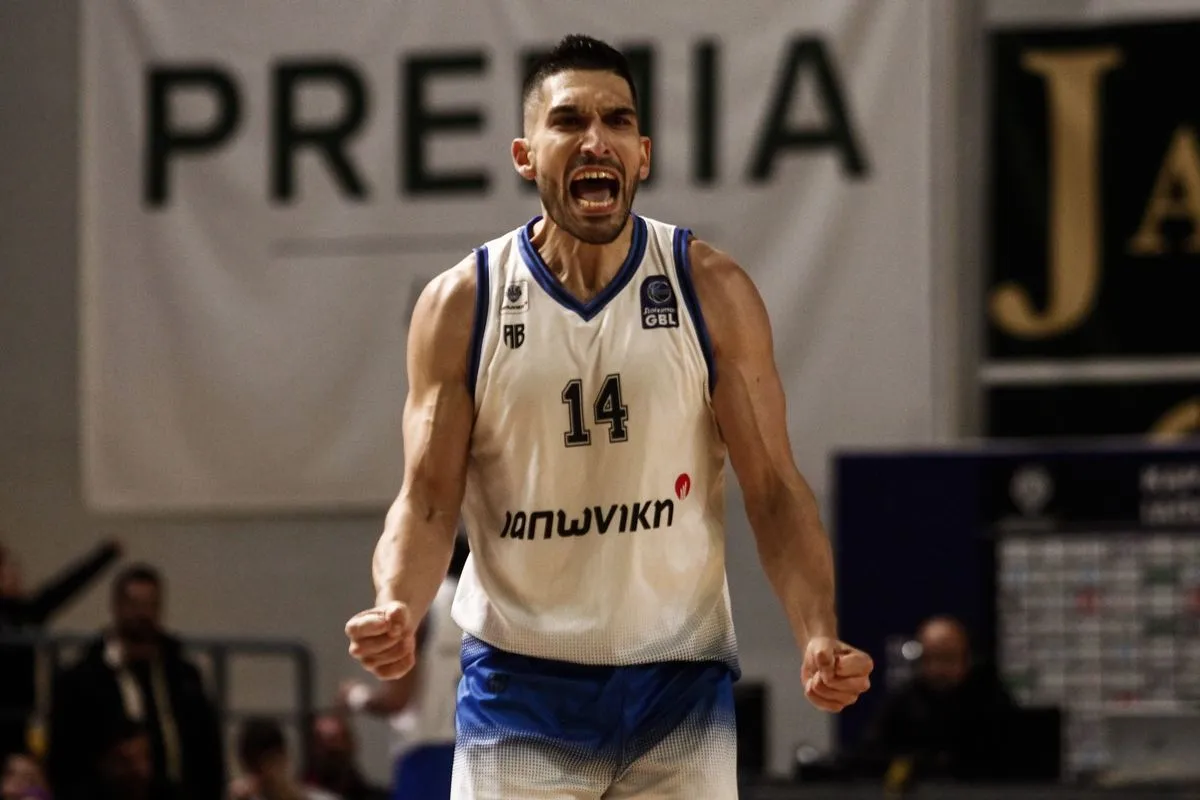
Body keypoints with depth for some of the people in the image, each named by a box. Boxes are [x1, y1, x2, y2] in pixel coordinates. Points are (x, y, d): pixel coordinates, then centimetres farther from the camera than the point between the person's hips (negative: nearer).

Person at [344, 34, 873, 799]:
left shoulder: (712, 291, -3)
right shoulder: (460, 305, -3)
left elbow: (774, 489, -3)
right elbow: (428, 500, -3)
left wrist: (819, 640, -18)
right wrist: (398, 608, -24)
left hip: (680, 686, 0)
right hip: (518, 686, 0)